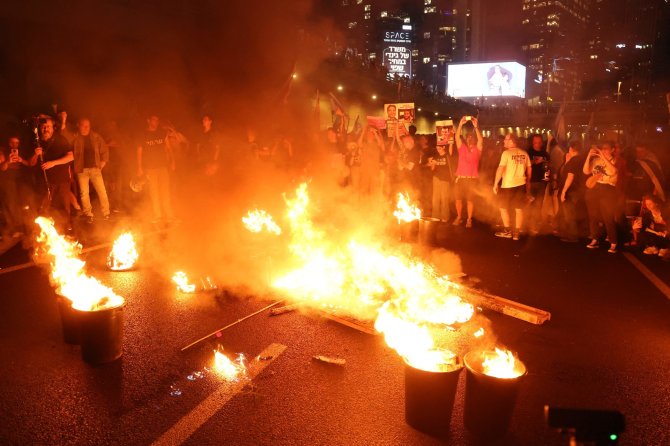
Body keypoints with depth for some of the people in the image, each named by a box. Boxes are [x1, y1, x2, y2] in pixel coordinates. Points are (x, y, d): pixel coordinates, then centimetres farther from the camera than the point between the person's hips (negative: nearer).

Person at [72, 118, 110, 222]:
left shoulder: (96, 137, 9)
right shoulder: (75, 138, 4)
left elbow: (104, 150, 13)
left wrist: (102, 164, 7)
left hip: (95, 168, 1)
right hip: (81, 170, -1)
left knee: (102, 191, -2)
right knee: (84, 193, 1)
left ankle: (106, 214, 7)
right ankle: (88, 215, 12)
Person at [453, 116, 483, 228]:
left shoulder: (477, 149, 5)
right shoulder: (462, 147, 10)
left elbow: (481, 140, -12)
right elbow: (457, 137, -3)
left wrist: (476, 127, -20)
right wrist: (460, 124, -13)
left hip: (472, 179, -1)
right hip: (460, 178, 2)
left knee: (470, 200, 0)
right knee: (458, 198, 3)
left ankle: (469, 219, 10)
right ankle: (459, 217, 18)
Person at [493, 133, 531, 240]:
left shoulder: (506, 153, -10)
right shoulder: (524, 153, 5)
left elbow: (500, 169, -15)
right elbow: (529, 169, 10)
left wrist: (495, 184, -10)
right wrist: (528, 183, 22)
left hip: (508, 185, -5)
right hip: (521, 184, 5)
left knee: (503, 208, 10)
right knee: (519, 209, 8)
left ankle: (507, 231, 11)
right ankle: (517, 233, 10)